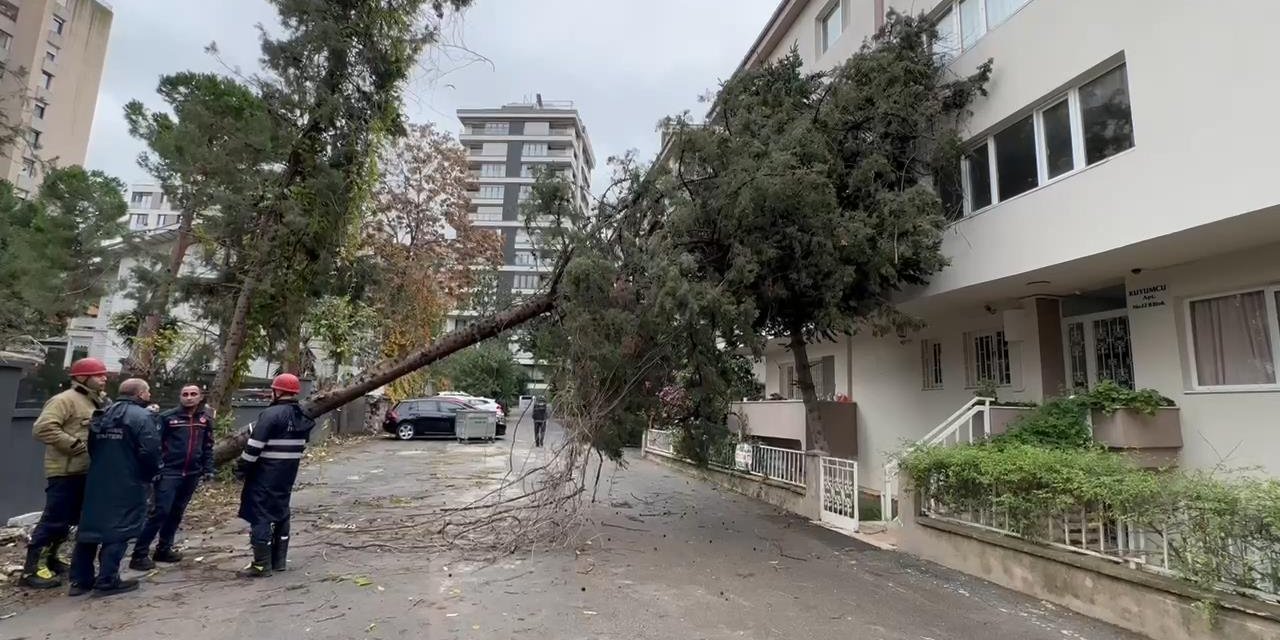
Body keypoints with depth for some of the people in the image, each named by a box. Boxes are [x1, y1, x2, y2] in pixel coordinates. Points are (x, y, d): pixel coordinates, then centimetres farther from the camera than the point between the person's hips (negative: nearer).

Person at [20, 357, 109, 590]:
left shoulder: (97, 402, 16)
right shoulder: (65, 400, -12)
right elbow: (43, 428, -23)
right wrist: (75, 445, -22)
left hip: (85, 472, 9)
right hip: (66, 472, -9)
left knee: (70, 520, 16)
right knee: (54, 520, -7)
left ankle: (49, 559, 29)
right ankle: (32, 568, 3)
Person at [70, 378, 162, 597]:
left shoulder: (103, 415, 14)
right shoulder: (142, 417, -14)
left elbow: (91, 447, 19)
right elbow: (150, 452, -21)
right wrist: (150, 475, -3)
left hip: (97, 481, 8)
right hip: (127, 484, -8)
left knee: (91, 526, 13)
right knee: (119, 529, -2)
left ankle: (80, 579, 20)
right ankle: (107, 581, 1)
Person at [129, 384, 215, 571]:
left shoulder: (206, 419, 7)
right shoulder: (167, 417, -5)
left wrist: (208, 468, 7)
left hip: (191, 474, 4)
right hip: (169, 472, -4)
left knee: (177, 513, 13)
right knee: (160, 512, -8)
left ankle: (164, 549, 25)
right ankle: (140, 554, 1)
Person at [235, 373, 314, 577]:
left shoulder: (271, 414, -17)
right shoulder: (303, 417, 8)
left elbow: (254, 447, -17)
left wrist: (241, 468, -7)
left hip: (265, 475, -8)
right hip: (288, 474, 8)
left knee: (260, 515, -1)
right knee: (281, 512, 16)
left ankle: (262, 564, 3)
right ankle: (278, 560, 23)